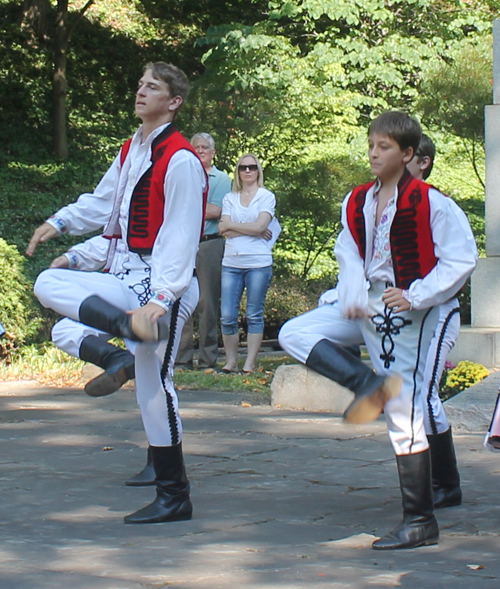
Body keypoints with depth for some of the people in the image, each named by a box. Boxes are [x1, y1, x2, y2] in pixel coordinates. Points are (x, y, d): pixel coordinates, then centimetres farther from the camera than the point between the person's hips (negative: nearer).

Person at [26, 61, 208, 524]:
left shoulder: (180, 160, -14)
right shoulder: (131, 151, 13)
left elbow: (180, 238, -18)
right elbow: (103, 203, 25)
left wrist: (161, 298, -23)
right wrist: (60, 223, 10)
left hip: (163, 284, -8)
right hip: (125, 279, 8)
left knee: (153, 383, -5)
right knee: (49, 284, -8)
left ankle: (174, 497, 5)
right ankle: (127, 327, -21)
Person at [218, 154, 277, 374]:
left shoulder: (267, 197, 6)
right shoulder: (229, 199, 14)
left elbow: (260, 225, -8)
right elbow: (224, 230, 1)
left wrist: (231, 226, 0)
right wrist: (255, 231, -6)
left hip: (258, 263, -3)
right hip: (231, 263, 3)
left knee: (254, 315, 0)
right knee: (227, 316, -3)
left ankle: (249, 364, 3)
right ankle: (230, 362, 6)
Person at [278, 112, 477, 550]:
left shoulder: (429, 203, -13)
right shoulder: (358, 202, 7)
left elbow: (462, 259, -13)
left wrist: (416, 296, -17)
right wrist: (353, 295, -3)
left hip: (405, 314, -7)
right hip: (365, 309, 7)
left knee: (404, 415, -5)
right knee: (294, 333, -5)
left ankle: (420, 521, 2)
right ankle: (368, 384, -10)